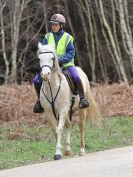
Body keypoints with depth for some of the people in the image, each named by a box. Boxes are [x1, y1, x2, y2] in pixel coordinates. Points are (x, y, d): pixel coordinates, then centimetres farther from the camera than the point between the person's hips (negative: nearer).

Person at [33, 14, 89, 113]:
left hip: (66, 64, -3)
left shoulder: (67, 37, -2)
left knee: (76, 77, -30)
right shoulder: (48, 37, 6)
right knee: (37, 80, -12)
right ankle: (40, 100, 10)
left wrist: (61, 60, -22)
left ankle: (82, 98, -13)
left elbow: (71, 53, -8)